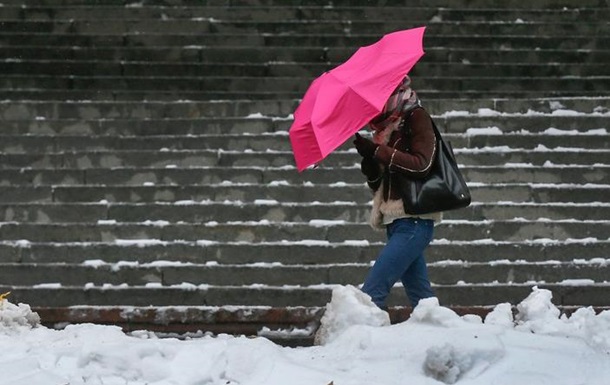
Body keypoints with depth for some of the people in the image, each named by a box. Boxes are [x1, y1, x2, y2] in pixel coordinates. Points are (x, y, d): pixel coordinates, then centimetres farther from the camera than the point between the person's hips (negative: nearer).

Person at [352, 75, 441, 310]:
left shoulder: (416, 118, -2)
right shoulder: (385, 129, 18)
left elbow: (421, 165, -16)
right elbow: (378, 185, 18)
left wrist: (378, 151, -19)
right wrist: (369, 161, -2)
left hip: (413, 222, -9)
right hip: (397, 222, 9)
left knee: (372, 291, -17)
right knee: (421, 296, 7)